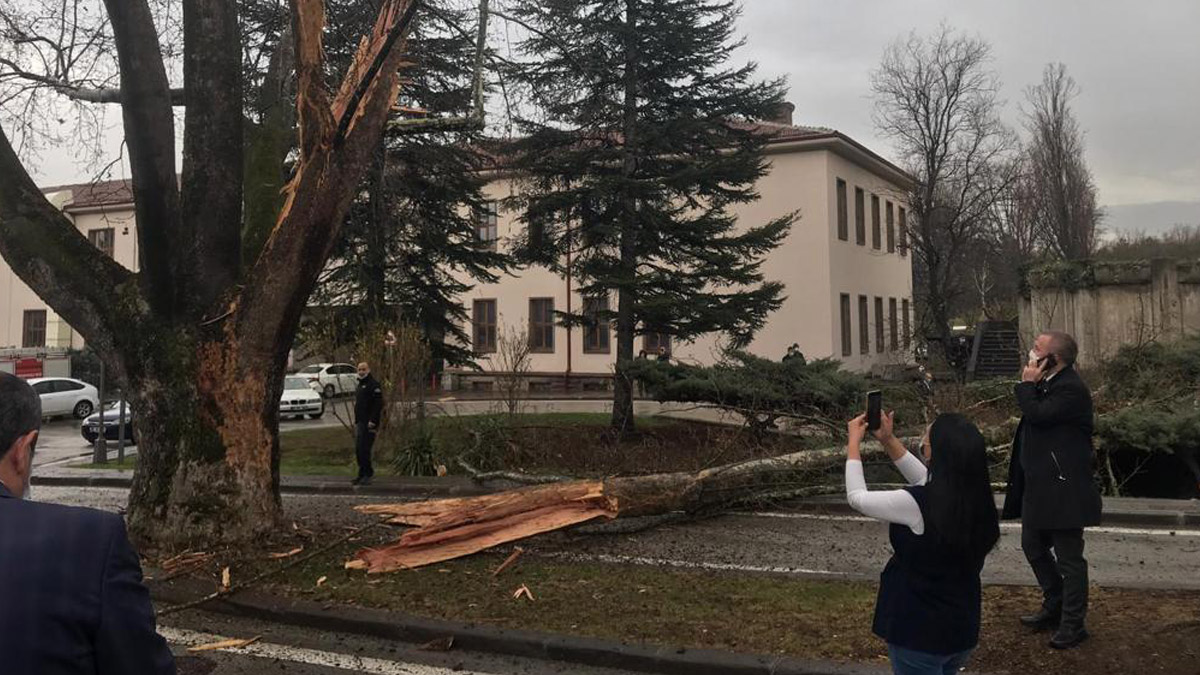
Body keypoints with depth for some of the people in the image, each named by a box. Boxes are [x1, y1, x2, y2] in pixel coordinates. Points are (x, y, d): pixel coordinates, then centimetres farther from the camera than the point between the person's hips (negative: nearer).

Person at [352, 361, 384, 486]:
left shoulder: (373, 384, -10)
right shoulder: (360, 385, 21)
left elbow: (378, 404, -18)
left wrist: (373, 421, -23)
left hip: (368, 424, -10)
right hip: (359, 423, 10)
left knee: (363, 449, -13)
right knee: (358, 450, 10)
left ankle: (367, 474, -9)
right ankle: (362, 475, 16)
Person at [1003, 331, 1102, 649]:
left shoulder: (1071, 389, -19)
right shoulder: (1048, 384, 11)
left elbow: (1036, 415, -27)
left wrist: (1027, 384, -16)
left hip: (1062, 490, -10)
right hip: (1038, 488, 10)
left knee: (1068, 557, 1)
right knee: (1033, 547, 20)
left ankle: (1073, 625, 13)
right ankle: (1054, 608, 36)